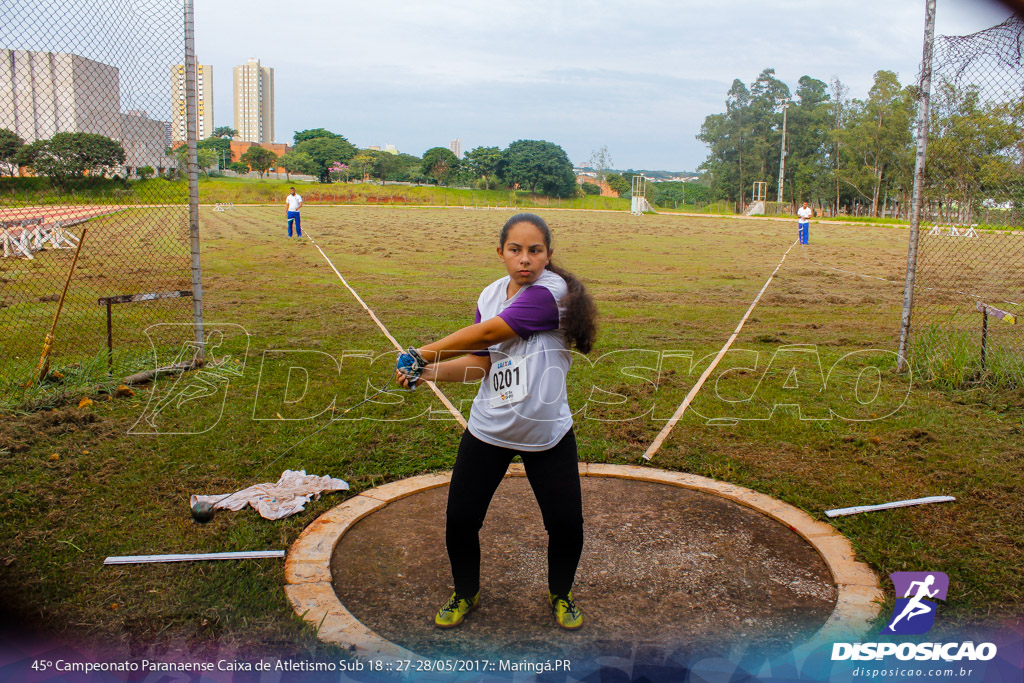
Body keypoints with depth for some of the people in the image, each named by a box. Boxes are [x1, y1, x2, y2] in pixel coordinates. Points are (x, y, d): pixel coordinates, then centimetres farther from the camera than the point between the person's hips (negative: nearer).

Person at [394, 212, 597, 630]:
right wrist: (425, 372, -15)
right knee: (459, 519, 5)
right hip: (488, 430, 5)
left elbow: (489, 333, -22)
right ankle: (466, 594, 34)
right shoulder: (490, 295, 3)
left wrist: (421, 355, -14)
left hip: (548, 435, -4)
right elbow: (479, 363, 0)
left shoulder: (552, 290, -18)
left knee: (567, 525, 3)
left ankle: (560, 594, 34)